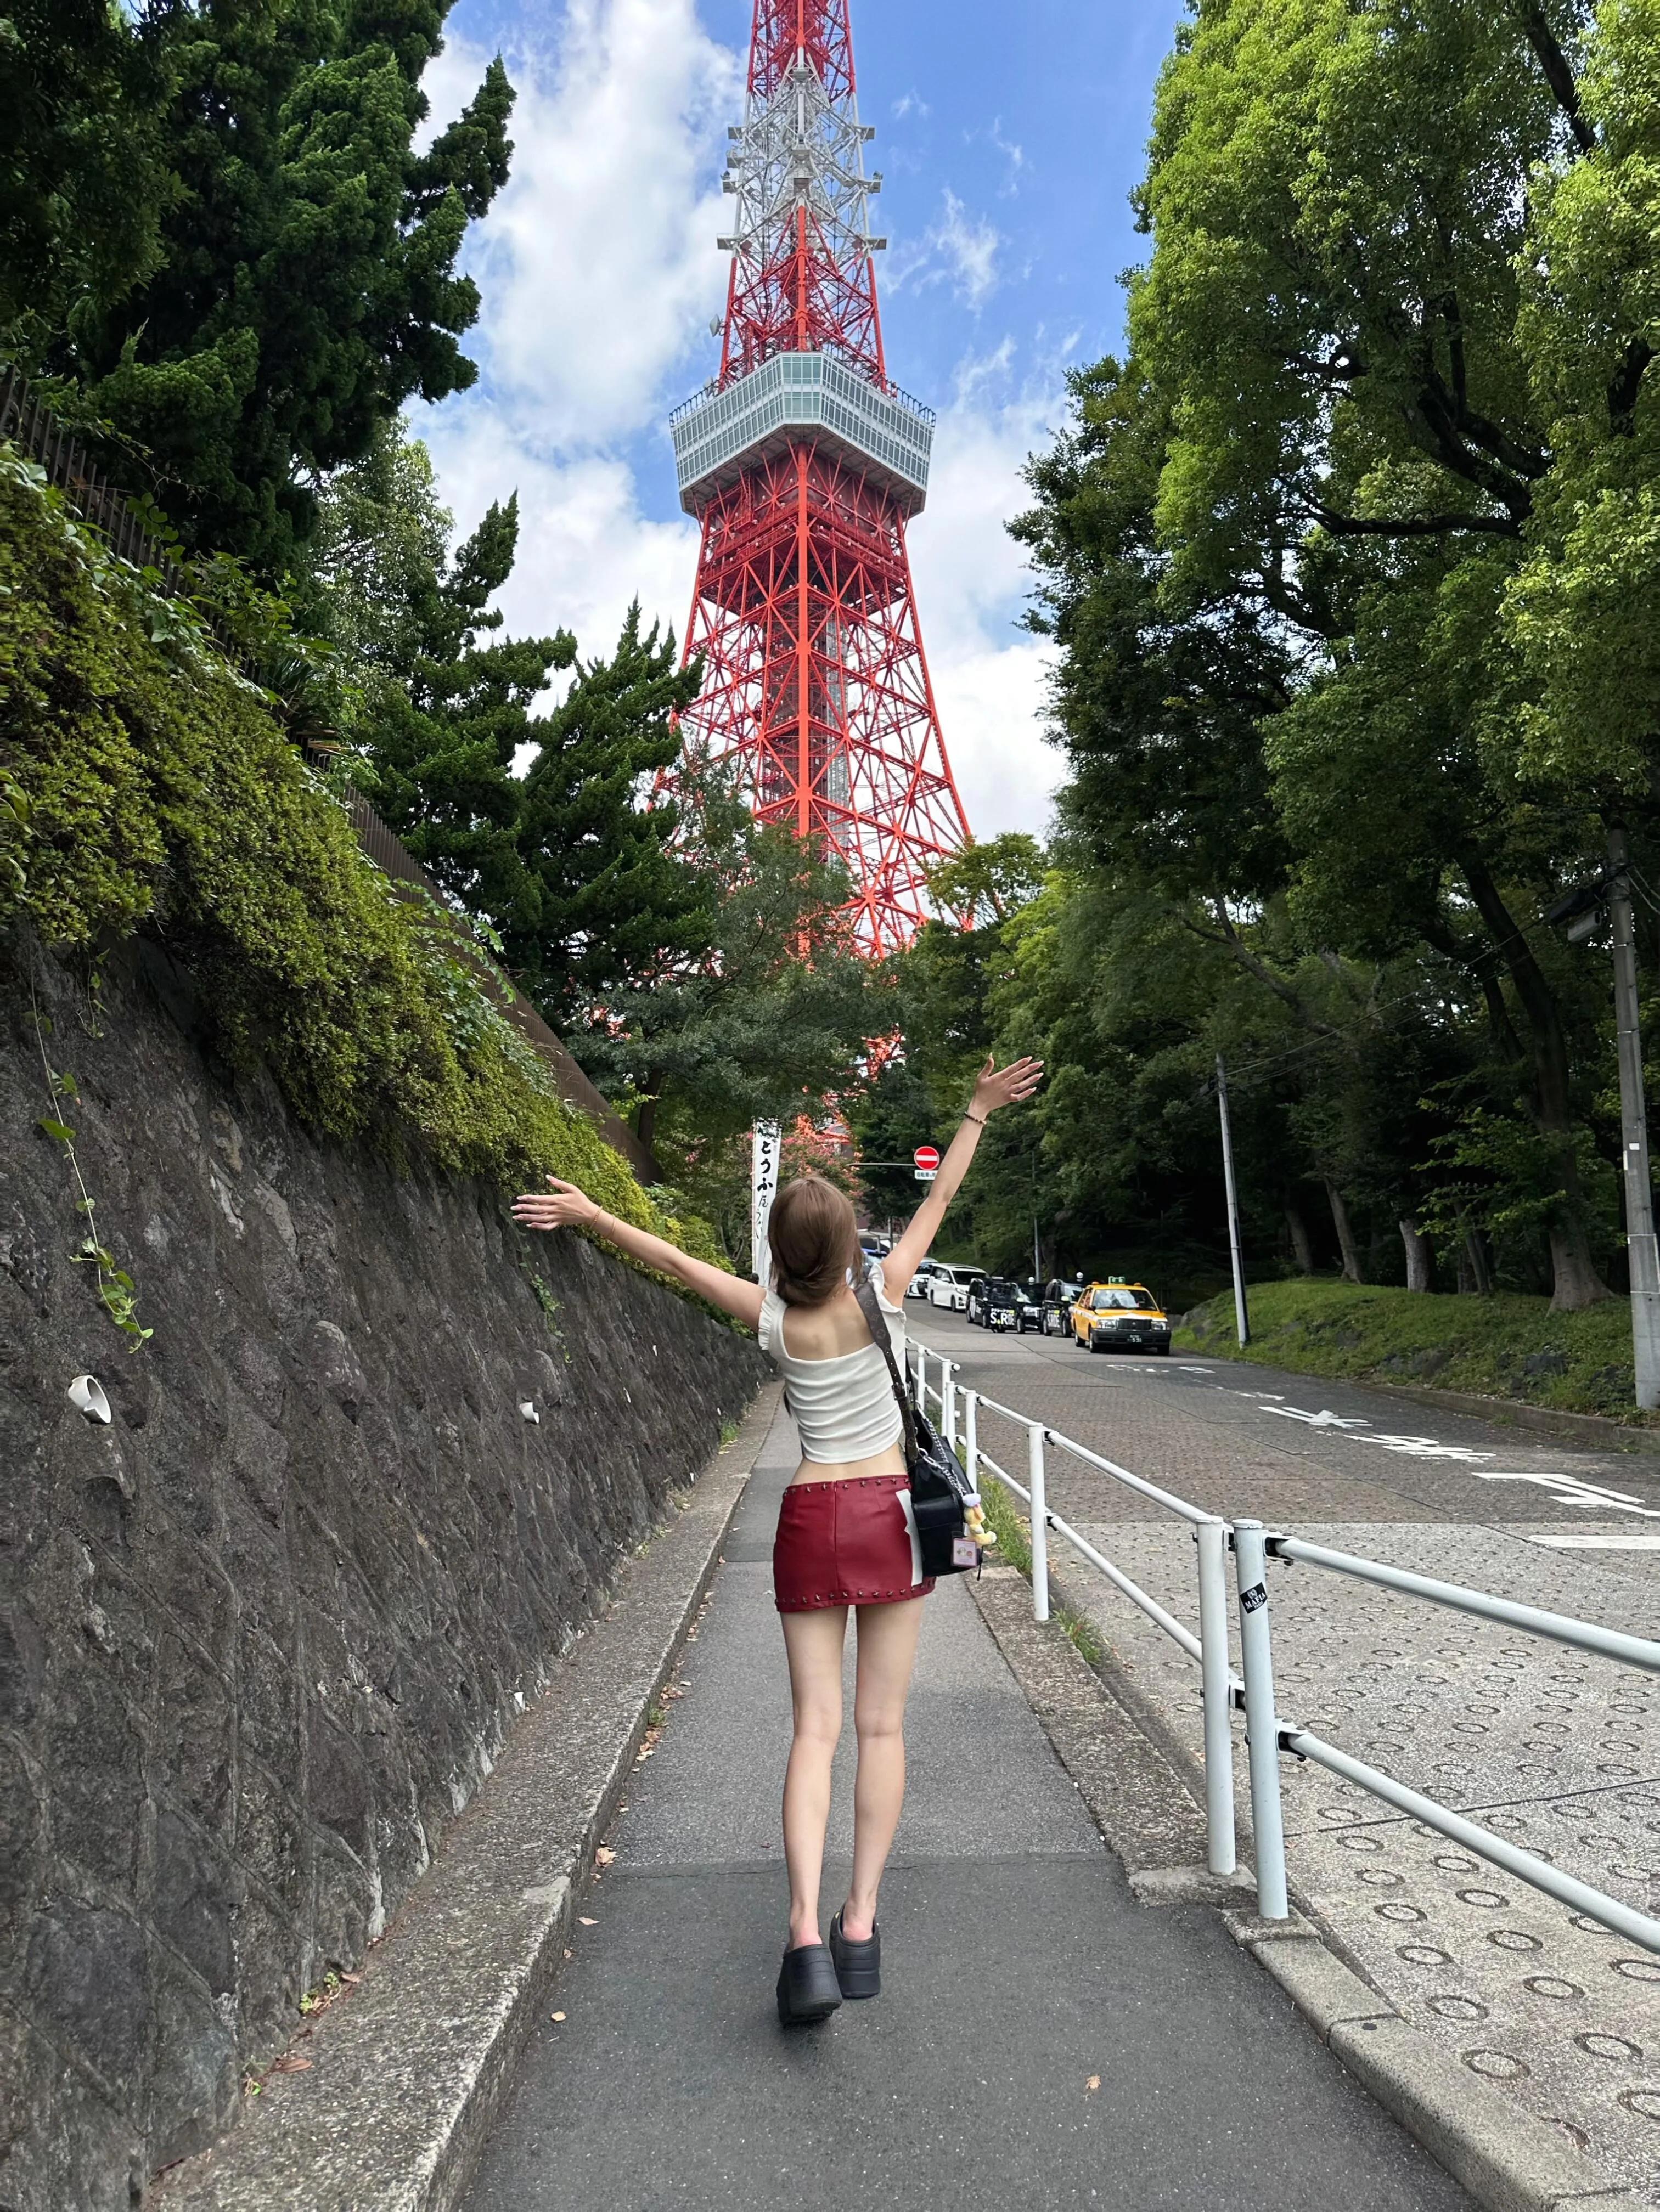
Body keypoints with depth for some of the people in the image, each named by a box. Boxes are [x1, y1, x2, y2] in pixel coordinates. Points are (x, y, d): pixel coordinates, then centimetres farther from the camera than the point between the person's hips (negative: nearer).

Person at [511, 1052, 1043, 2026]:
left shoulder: (773, 1319, -7)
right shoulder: (883, 1293, -8)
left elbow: (677, 1260, 2)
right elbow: (942, 1197, 0)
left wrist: (589, 1213, 12)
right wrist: (980, 1112, 10)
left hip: (811, 1518, 0)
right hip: (891, 1509, 0)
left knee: (817, 1726, 4)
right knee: (882, 1724, 8)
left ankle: (808, 1933, -5)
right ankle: (861, 1924, 9)